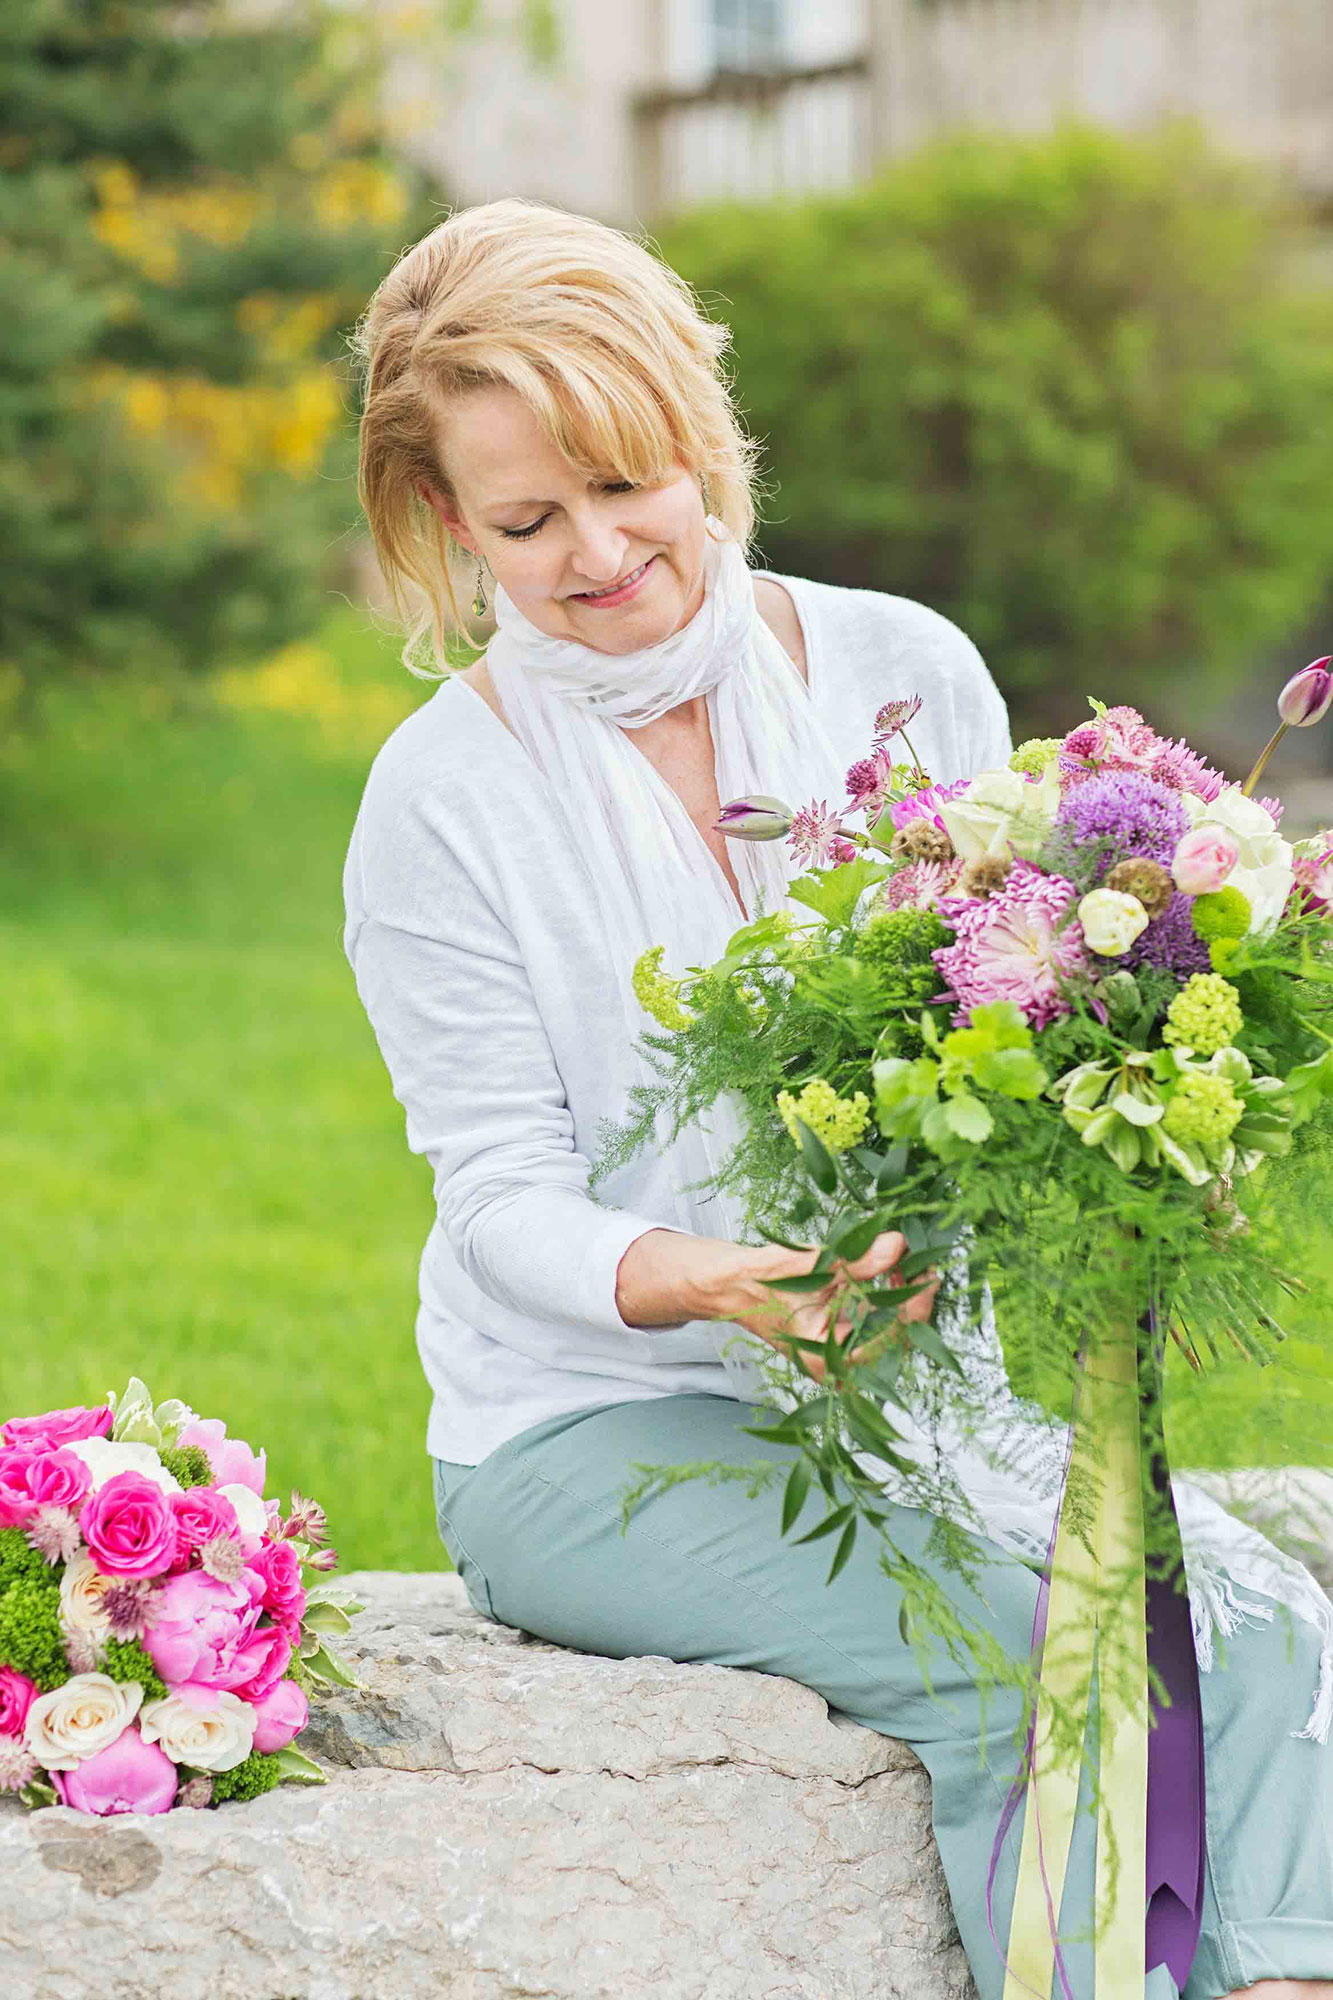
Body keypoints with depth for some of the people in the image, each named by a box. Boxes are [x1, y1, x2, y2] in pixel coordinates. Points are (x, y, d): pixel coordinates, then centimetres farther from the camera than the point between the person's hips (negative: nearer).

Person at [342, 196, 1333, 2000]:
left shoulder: (902, 672, 3)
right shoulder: (444, 799, -5)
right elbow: (502, 1200, -7)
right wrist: (707, 1283, -28)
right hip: (590, 1434, -3)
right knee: (1003, 1664, -29)